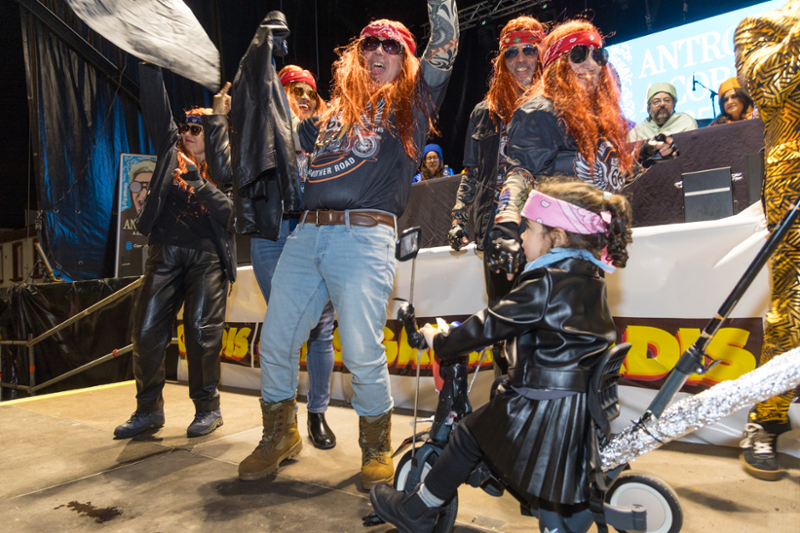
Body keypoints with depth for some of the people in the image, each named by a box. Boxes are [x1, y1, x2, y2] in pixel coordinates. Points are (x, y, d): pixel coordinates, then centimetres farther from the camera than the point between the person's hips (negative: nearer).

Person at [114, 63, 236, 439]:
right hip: (165, 250, 4)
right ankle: (149, 408, 14)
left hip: (207, 254, -3)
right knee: (147, 328, 0)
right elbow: (156, 106, 11)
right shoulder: (171, 147, 17)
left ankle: (208, 408, 9)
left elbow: (228, 211, -6)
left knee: (201, 330, -6)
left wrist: (196, 177, -12)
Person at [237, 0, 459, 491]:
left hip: (365, 235, -5)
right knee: (275, 344, 5)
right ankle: (280, 436, 28)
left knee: (362, 353, -8)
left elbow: (445, 44, 6)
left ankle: (377, 446, 17)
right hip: (308, 233, 5)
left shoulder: (410, 104, 15)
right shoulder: (337, 111, 25)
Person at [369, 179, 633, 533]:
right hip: (579, 411, 7)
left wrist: (439, 341, 1)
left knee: (468, 436, 12)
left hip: (537, 407, -7)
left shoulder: (545, 282, -18)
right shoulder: (591, 279, 8)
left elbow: (490, 326, -15)